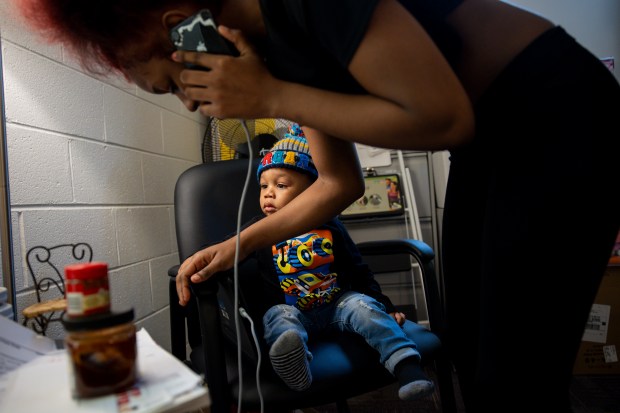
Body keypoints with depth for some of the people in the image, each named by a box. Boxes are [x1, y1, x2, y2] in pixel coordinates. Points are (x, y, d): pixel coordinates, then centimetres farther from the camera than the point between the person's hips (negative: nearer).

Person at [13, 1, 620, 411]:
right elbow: (339, 184, 10)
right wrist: (234, 247, 6)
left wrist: (272, 99, -23)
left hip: (560, 114, -8)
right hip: (491, 137, 8)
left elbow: (444, 118, -24)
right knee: (467, 347, 13)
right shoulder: (270, 51, 4)